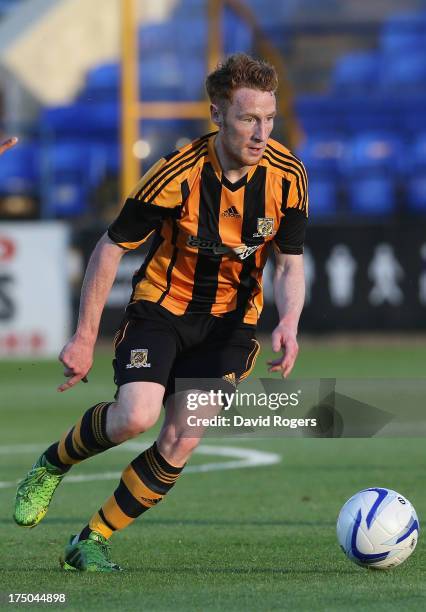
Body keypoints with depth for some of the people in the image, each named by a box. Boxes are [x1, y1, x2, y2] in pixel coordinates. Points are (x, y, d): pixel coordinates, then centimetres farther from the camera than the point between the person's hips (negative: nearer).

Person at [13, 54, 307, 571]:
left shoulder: (287, 175, -13)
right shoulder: (177, 175, -22)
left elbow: (289, 265, -4)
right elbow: (110, 248, -12)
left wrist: (289, 321, -25)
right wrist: (84, 338, -11)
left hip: (231, 319, 3)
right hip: (162, 303, -3)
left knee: (180, 444, -10)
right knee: (137, 415, -26)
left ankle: (91, 542, 7)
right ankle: (53, 463, 6)